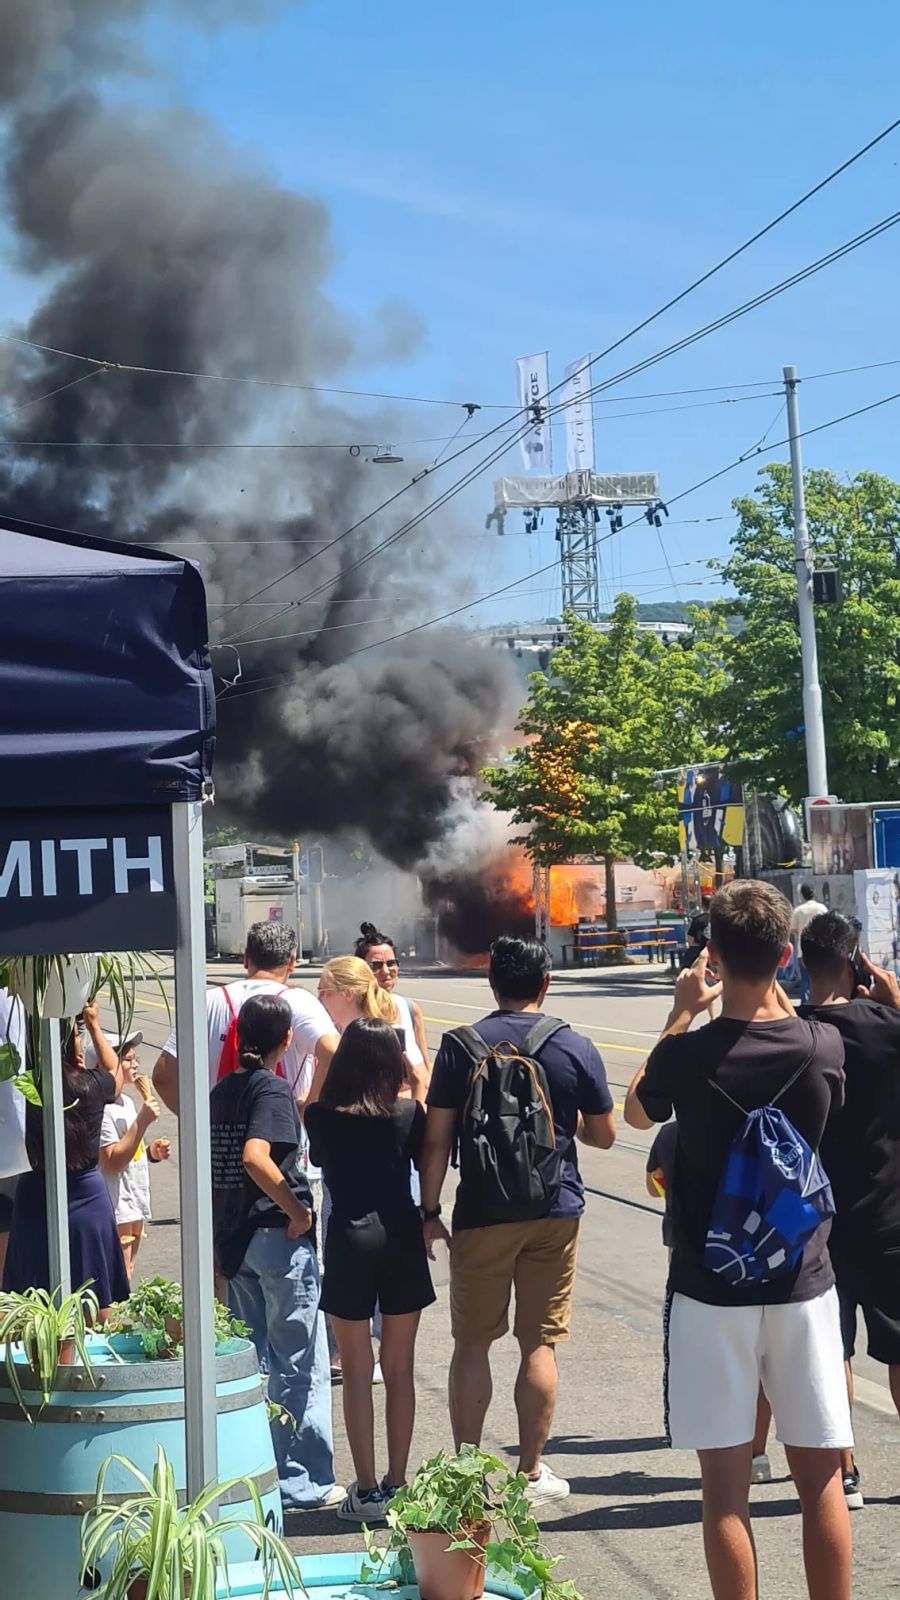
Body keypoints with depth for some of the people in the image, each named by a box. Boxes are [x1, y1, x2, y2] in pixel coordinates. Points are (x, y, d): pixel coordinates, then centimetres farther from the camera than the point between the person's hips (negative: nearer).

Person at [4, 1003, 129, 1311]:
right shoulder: (88, 1086, -12)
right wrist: (94, 1025, 22)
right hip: (87, 1202, -1)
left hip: (34, 1203, 1)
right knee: (96, 1306, 12)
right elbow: (115, 1073, 13)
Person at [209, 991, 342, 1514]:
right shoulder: (274, 1089, -13)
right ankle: (303, 1482, 5)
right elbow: (255, 1157, -28)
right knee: (300, 1365, 1)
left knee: (252, 1361, 16)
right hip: (279, 1236, -7)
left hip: (232, 1236, 7)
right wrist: (298, 1211, -19)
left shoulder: (223, 1091, 9)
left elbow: (210, 1160, 14)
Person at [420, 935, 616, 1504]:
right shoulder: (576, 1048, -2)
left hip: (482, 1216, -1)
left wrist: (430, 1210, 3)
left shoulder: (460, 1047, -4)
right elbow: (604, 1134, 4)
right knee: (540, 1343, 7)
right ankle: (532, 1471, 12)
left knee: (473, 1343, 9)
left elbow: (436, 1139, -5)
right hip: (555, 1212, 1)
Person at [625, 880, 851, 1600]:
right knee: (821, 1478, 10)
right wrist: (778, 1000, 14)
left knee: (726, 1483, 4)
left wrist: (682, 1014, 10)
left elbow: (637, 1111, 9)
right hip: (802, 1285, 2)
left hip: (711, 1290, -2)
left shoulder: (688, 1054, -13)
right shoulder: (824, 1046, -8)